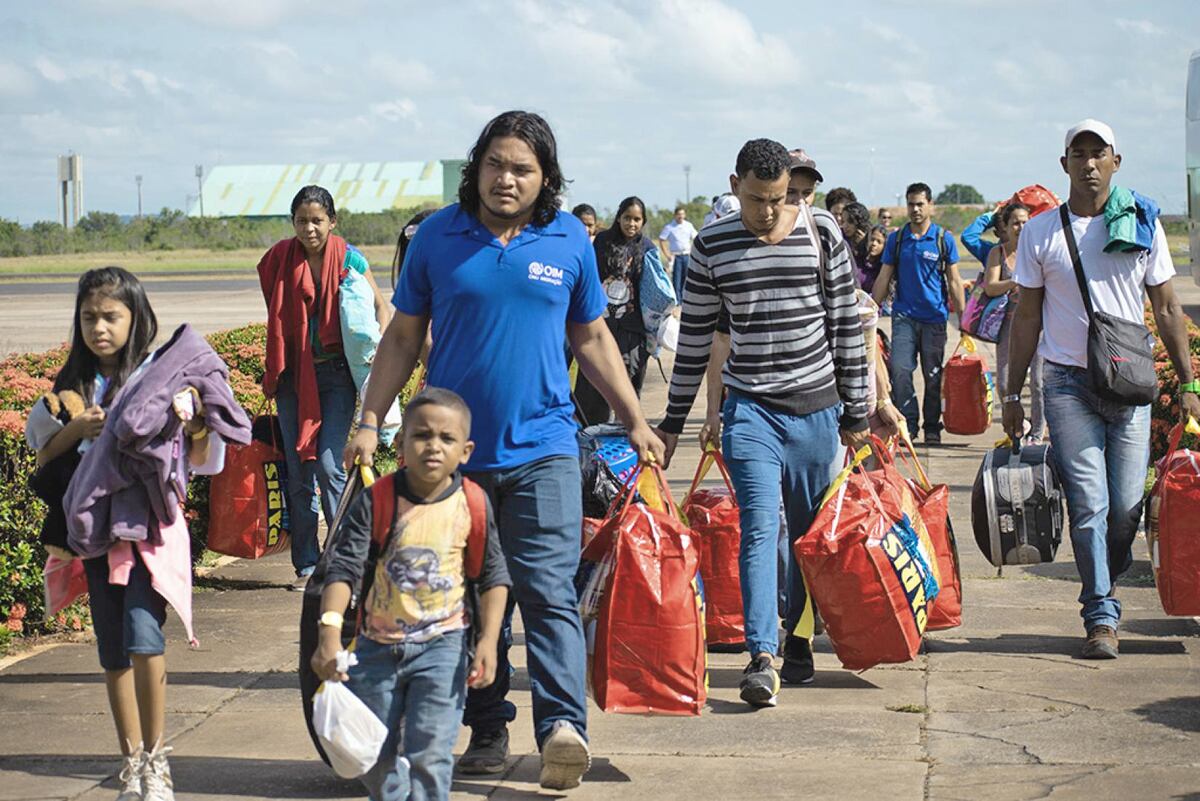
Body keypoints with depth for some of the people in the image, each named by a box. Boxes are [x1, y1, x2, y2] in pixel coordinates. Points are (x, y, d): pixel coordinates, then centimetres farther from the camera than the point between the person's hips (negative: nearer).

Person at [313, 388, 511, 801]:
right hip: (378, 643, 2)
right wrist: (330, 628, -27)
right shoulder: (375, 502, -9)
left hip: (442, 644, -1)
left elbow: (494, 577, 1)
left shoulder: (472, 505, -6)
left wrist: (488, 641, -9)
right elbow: (344, 569, -13)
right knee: (372, 759, 14)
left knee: (429, 757, -7)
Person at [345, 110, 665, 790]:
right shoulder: (438, 236, 3)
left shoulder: (570, 240, 5)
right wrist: (370, 422, 0)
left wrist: (636, 423, 14)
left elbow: (593, 338, 15)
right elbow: (403, 337, 8)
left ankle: (563, 726, -16)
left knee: (548, 590, -11)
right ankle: (488, 729, 16)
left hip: (542, 447, -1)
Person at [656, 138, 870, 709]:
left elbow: (846, 324, 5)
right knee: (760, 528, -14)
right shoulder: (712, 245, 1)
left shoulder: (822, 233, 0)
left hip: (817, 408, 1)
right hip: (750, 408, -1)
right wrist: (674, 420, 9)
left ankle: (796, 638, 26)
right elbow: (695, 336, 8)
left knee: (812, 533, 9)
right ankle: (762, 658, -19)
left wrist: (855, 410, 5)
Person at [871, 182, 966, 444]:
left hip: (935, 317, -1)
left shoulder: (944, 239, 1)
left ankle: (932, 428, 15)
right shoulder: (896, 238, 6)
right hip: (904, 315, 1)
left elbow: (954, 281, 4)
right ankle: (908, 423, -4)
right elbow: (884, 278, 9)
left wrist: (963, 318, 0)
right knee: (899, 369, -11)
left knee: (933, 376, 5)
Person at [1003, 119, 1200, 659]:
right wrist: (1013, 395, 6)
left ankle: (1101, 589, 26)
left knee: (1127, 505, 2)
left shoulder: (1143, 226, 6)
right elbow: (1027, 317, 8)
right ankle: (1101, 617, 1)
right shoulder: (1040, 232, 4)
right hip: (1068, 385, -1)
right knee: (1089, 504, -6)